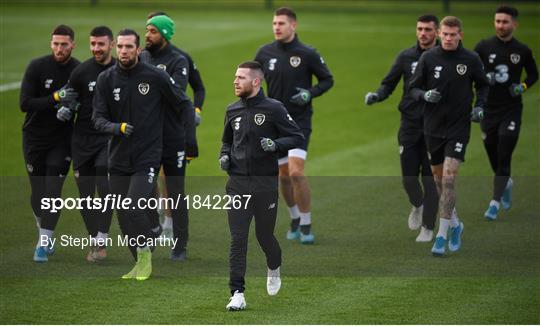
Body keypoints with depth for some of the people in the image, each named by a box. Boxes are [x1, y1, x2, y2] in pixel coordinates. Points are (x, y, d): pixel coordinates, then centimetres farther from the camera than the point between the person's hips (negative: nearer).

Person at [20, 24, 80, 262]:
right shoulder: (37, 67, -11)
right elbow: (25, 104, -16)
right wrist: (55, 98, -26)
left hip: (62, 139, 0)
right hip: (35, 137, 0)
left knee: (53, 189, -10)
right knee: (38, 191, 7)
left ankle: (44, 243, -8)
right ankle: (45, 233, 30)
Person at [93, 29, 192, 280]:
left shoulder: (155, 76, -6)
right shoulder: (106, 79, 2)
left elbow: (183, 104, 5)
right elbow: (98, 118, 0)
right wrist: (117, 127, -21)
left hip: (147, 157, -4)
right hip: (118, 159, 4)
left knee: (134, 208, -18)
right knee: (123, 216, 5)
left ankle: (145, 254, 3)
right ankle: (140, 263, 20)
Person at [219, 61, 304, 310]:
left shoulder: (273, 109, -6)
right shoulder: (232, 110, 9)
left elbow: (297, 137, -4)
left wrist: (275, 144, -20)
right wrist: (225, 155, 5)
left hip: (265, 184, -3)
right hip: (237, 184, 3)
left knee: (264, 235, 10)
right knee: (237, 239, -5)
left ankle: (274, 270, 43)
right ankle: (237, 294, -5)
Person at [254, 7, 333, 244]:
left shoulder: (307, 54, -8)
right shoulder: (265, 53, 1)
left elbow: (328, 80, 1)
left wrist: (310, 93, -15)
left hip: (300, 120, -4)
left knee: (296, 172, -17)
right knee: (284, 175, 9)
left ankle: (306, 226, -6)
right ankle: (295, 220, 29)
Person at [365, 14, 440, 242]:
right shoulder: (406, 57, 4)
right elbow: (389, 84, 7)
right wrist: (376, 95, -12)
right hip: (410, 124, 2)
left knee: (430, 178, -3)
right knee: (408, 176, 2)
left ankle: (428, 227, 7)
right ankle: (417, 206, 35)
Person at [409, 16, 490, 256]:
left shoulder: (471, 60, -4)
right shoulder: (428, 58, -3)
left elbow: (483, 85, 12)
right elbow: (413, 87, 3)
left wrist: (480, 106, -5)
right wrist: (425, 95, -18)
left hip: (458, 127, -3)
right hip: (433, 127, 3)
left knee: (448, 179, -13)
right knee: (439, 179, 12)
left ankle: (442, 236, -11)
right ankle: (455, 224, 35)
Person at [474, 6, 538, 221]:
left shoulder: (522, 51, 1)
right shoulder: (483, 47, 0)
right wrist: (484, 78, -15)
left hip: (511, 110, -1)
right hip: (488, 110, 1)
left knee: (503, 158, -9)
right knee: (493, 156, 10)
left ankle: (494, 203, -5)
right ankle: (506, 183, 41)